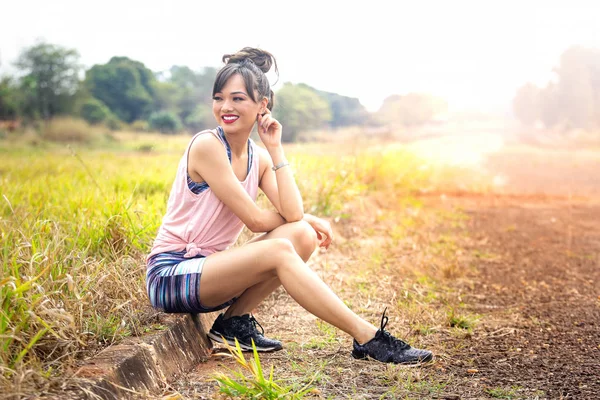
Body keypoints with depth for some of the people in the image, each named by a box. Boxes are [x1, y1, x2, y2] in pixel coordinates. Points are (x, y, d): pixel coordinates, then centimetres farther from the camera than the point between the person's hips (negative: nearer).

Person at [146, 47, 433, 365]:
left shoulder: (258, 157, 5)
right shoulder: (206, 145, -16)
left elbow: (292, 212, -13)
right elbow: (255, 220, -17)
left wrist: (275, 149, -10)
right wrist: (303, 218, 0)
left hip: (209, 270, 7)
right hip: (169, 275, -7)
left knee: (303, 235, -12)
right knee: (279, 249, -27)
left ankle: (235, 321, -7)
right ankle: (367, 338, -26)